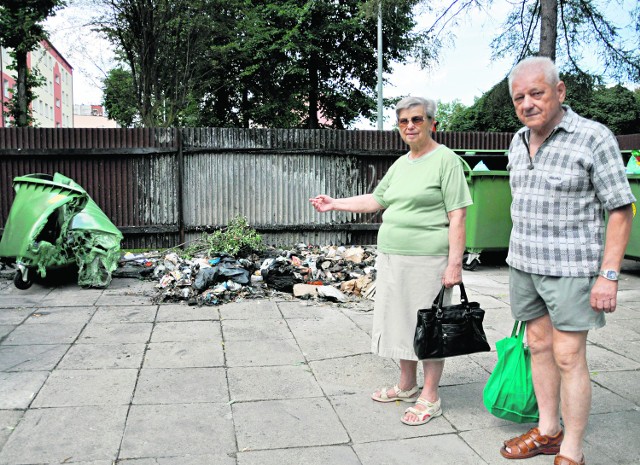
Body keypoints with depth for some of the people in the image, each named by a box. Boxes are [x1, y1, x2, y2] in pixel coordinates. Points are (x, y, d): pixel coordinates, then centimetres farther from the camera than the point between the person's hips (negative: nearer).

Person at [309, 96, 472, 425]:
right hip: (392, 259, 8)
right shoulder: (400, 164, 15)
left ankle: (430, 398, 15)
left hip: (427, 261, -7)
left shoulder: (446, 160, -8)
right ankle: (407, 385, 32)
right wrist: (335, 204, 21)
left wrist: (454, 263, -17)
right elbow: (376, 200, 24)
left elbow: (457, 216, -13)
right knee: (403, 322, 16)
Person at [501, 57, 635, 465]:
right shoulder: (519, 141, 8)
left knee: (568, 357, -3)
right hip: (524, 264, 6)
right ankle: (548, 431, 29)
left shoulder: (594, 138, -12)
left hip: (570, 268, -6)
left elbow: (620, 210, -12)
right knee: (539, 346, 14)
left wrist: (609, 275, -17)